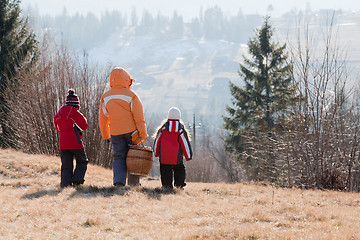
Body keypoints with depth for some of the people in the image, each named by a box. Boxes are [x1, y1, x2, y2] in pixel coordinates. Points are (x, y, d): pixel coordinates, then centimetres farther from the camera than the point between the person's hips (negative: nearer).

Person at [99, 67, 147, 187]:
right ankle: (133, 183, 13)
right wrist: (143, 134, -7)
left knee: (119, 157, 5)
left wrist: (105, 135, 21)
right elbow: (139, 117, -10)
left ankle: (119, 182, -13)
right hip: (132, 130, -2)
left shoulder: (106, 97, 3)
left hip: (116, 132, 2)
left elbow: (102, 119, 10)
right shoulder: (131, 95, -8)